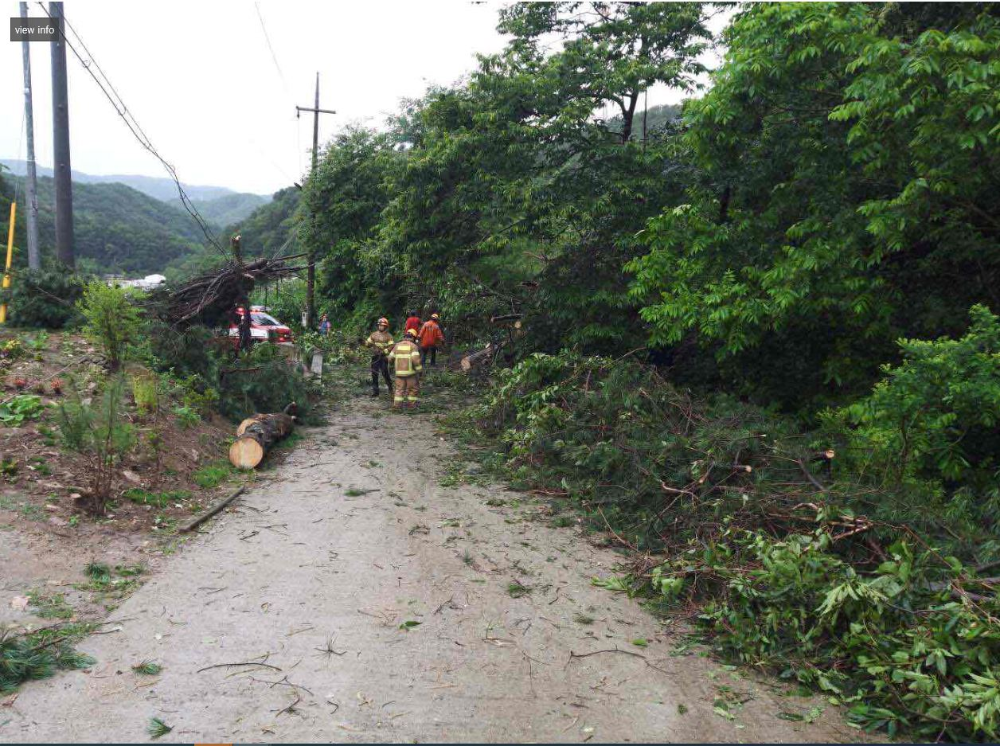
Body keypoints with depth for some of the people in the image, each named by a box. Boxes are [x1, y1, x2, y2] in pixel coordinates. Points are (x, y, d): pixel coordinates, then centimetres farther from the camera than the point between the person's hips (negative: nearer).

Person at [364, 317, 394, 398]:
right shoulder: (374, 334, 10)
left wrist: (384, 352, -23)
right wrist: (363, 342, -10)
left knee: (385, 373, -2)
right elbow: (368, 344, 10)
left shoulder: (388, 336, -2)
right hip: (375, 357, 4)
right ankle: (375, 391, 11)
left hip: (383, 357, -4)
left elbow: (391, 347, -9)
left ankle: (389, 385, 27)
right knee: (374, 374, 4)